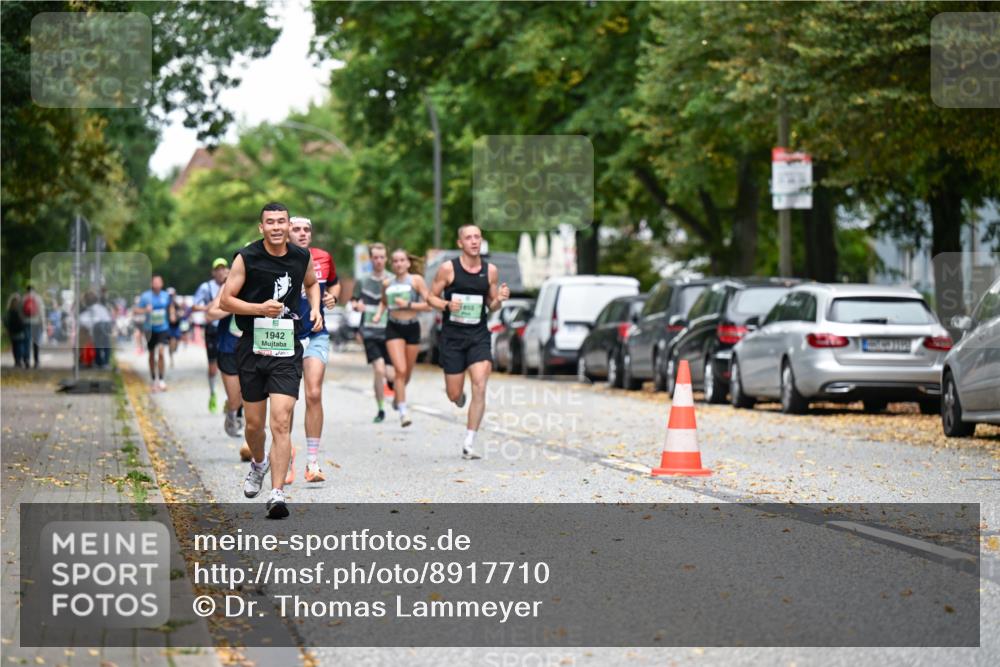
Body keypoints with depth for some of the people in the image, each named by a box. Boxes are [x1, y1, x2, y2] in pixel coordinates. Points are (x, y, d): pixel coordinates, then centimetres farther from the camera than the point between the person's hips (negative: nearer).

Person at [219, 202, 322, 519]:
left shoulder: (302, 257, 3)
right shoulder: (247, 258, -6)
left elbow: (312, 283, 26)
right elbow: (225, 301, -4)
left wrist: (315, 308, 7)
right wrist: (260, 309, -18)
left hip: (287, 349, 0)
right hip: (252, 347, 0)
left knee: (281, 422, -13)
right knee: (254, 424, 11)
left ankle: (277, 494, -16)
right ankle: (258, 464, 44)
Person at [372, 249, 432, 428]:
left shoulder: (416, 280, -4)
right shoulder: (387, 283, 6)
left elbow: (429, 304, -9)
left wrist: (408, 304, -17)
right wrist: (378, 314, 7)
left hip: (412, 327, 0)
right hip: (394, 328, 0)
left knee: (408, 372, 12)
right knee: (400, 370, -15)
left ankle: (398, 396, 45)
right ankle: (403, 412, -13)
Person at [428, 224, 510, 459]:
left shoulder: (490, 270, 3)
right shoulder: (448, 268, -5)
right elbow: (432, 297, 2)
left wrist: (499, 299, -10)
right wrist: (447, 305, -18)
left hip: (479, 336, 1)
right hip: (452, 336, -1)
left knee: (480, 388, -16)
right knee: (454, 395, 4)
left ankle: (469, 444, -10)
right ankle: (459, 396, 44)